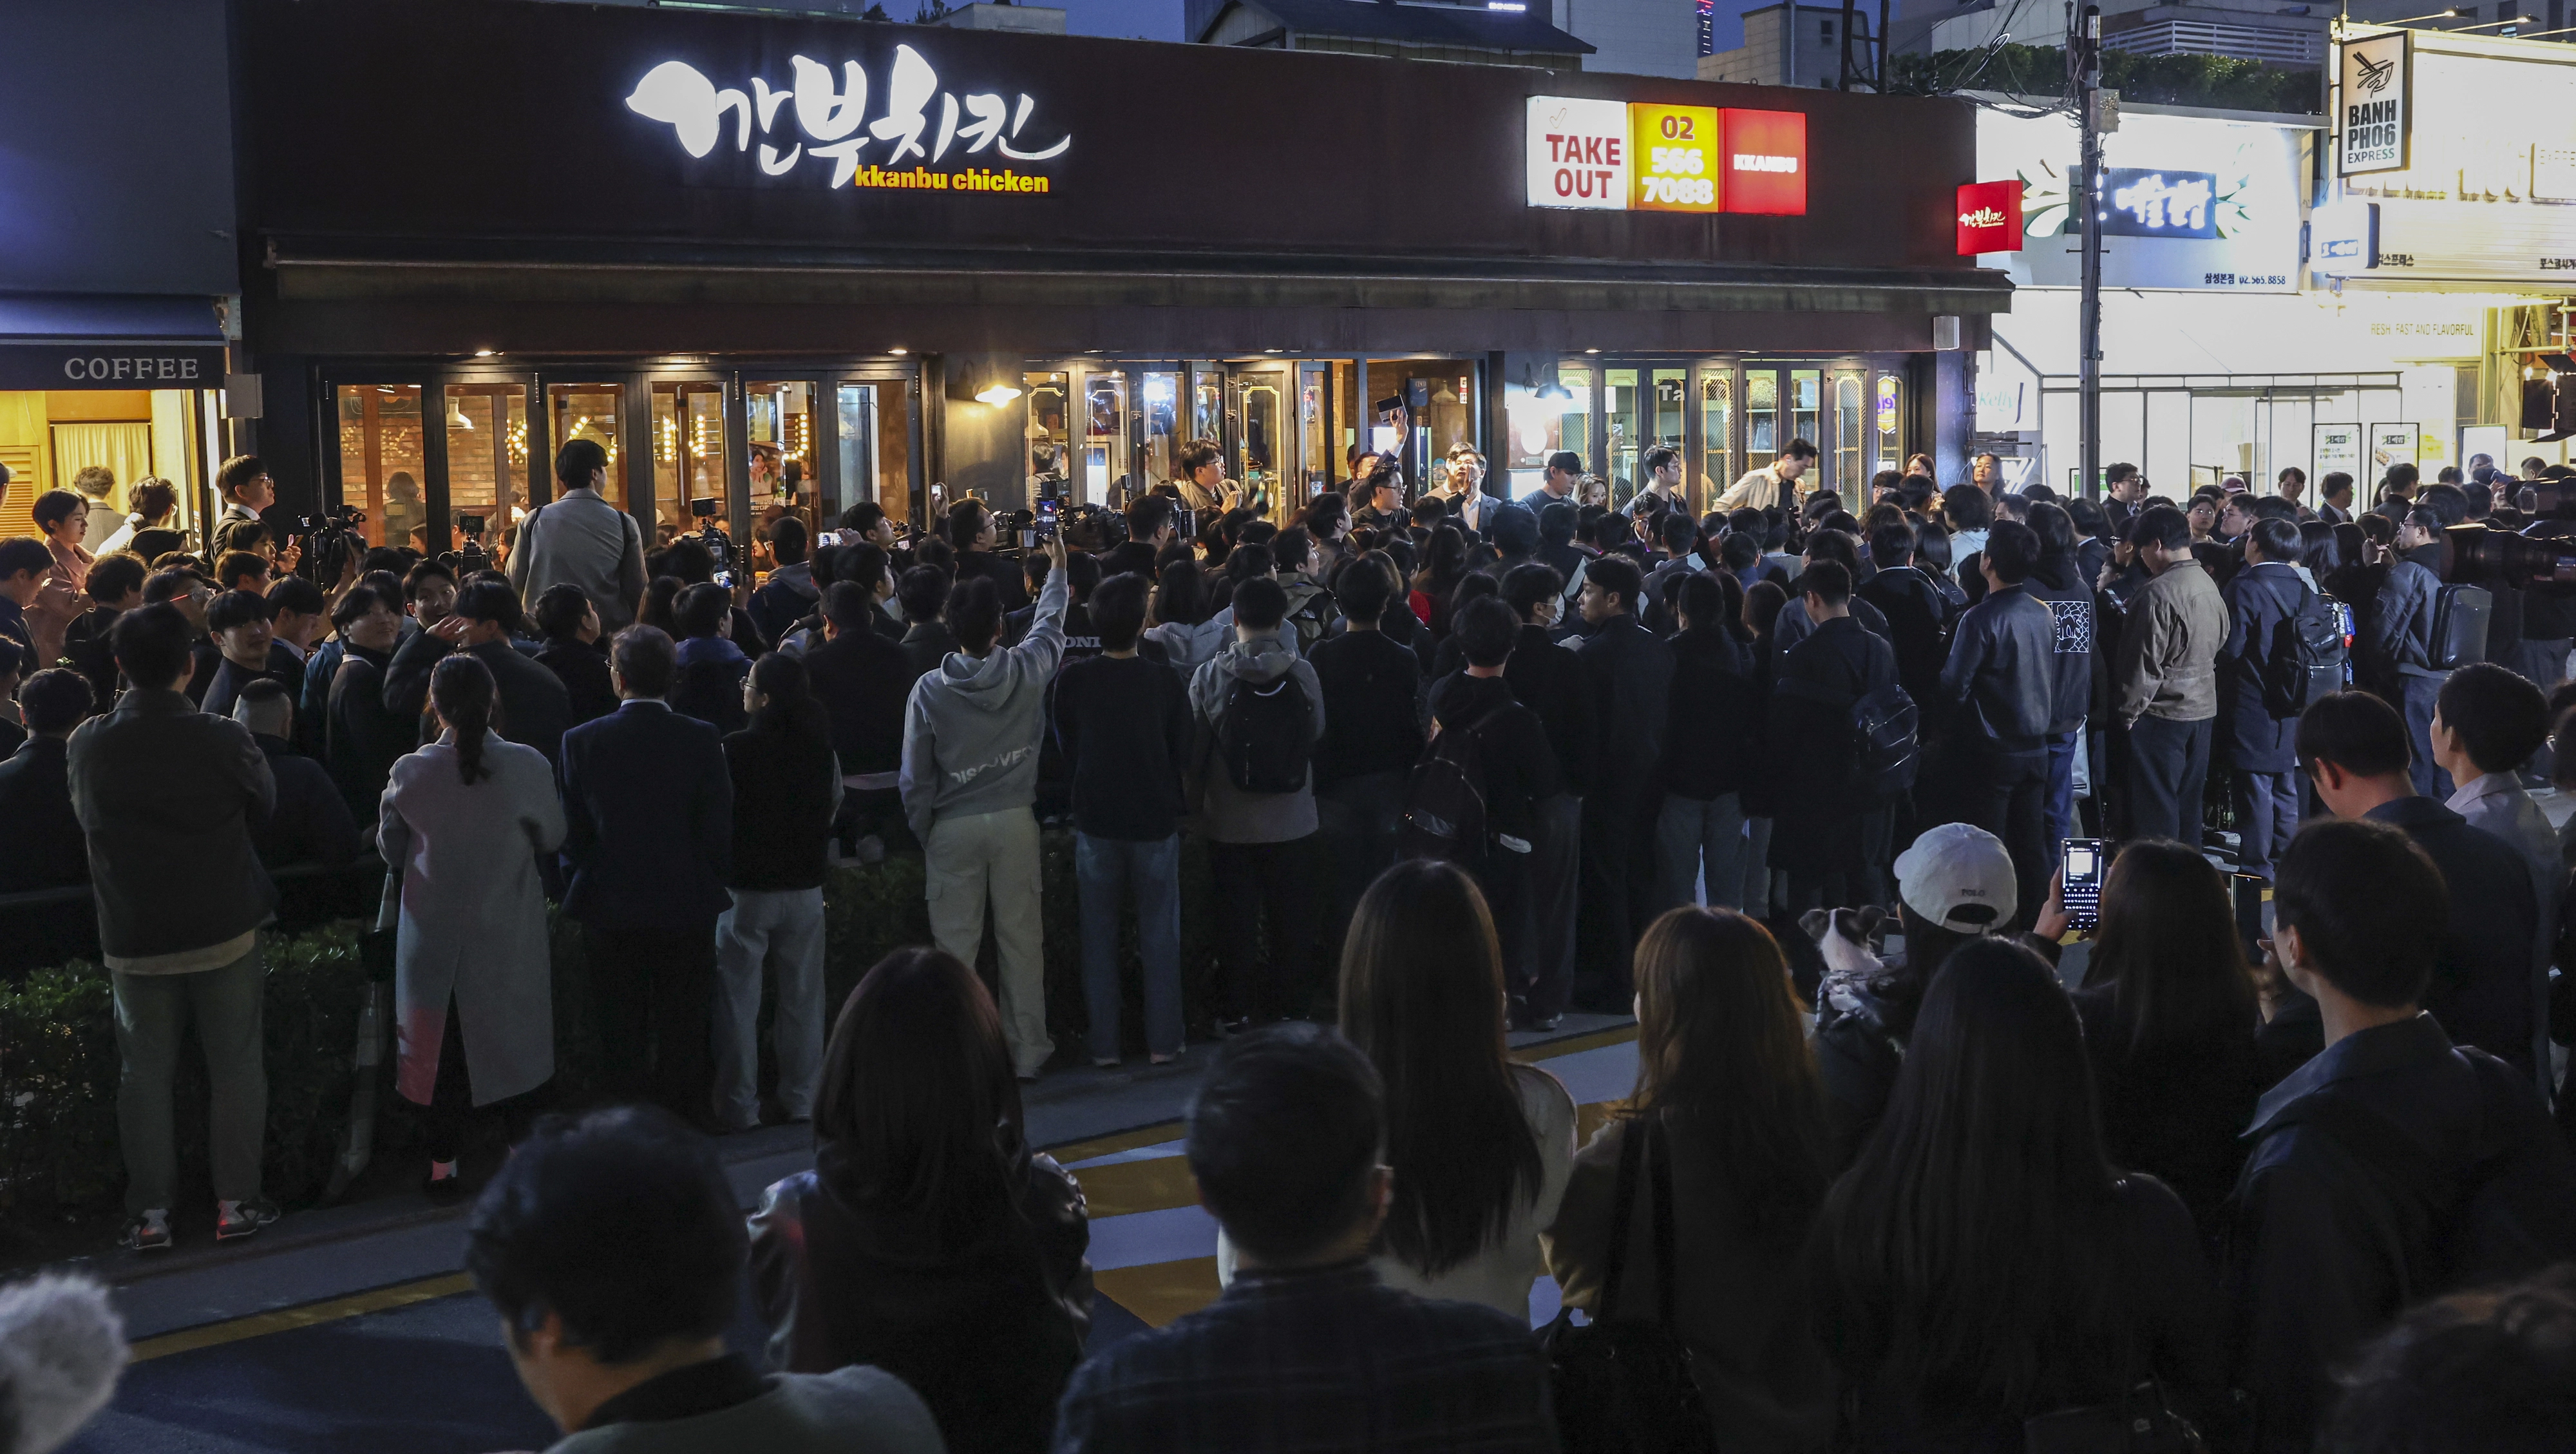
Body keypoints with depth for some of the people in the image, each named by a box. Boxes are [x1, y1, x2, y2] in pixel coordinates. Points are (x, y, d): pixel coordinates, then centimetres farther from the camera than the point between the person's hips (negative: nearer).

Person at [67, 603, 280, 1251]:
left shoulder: (87, 745, -8)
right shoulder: (222, 740, -16)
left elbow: (85, 816, 9)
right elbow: (264, 802, 2)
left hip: (134, 937, 2)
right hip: (224, 929, -2)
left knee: (144, 1071, 12)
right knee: (236, 1065, 10)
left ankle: (150, 1214, 16)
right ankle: (237, 1202, 14)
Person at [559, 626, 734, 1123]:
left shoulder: (581, 742, -9)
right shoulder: (701, 740, -12)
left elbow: (571, 834, -3)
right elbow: (719, 828, -7)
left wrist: (580, 884, 13)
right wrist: (715, 883, 9)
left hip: (610, 911, 0)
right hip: (688, 907, 0)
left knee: (621, 1034, 12)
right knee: (684, 1032, 12)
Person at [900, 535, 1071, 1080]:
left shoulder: (929, 690, -12)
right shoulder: (1025, 672, -11)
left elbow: (916, 776, -4)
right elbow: (1050, 625, 12)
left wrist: (922, 833, 11)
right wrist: (1058, 568, 29)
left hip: (953, 826, -1)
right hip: (1014, 819, 1)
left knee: (955, 946, 5)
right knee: (1020, 939, 9)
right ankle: (1028, 1052, 17)